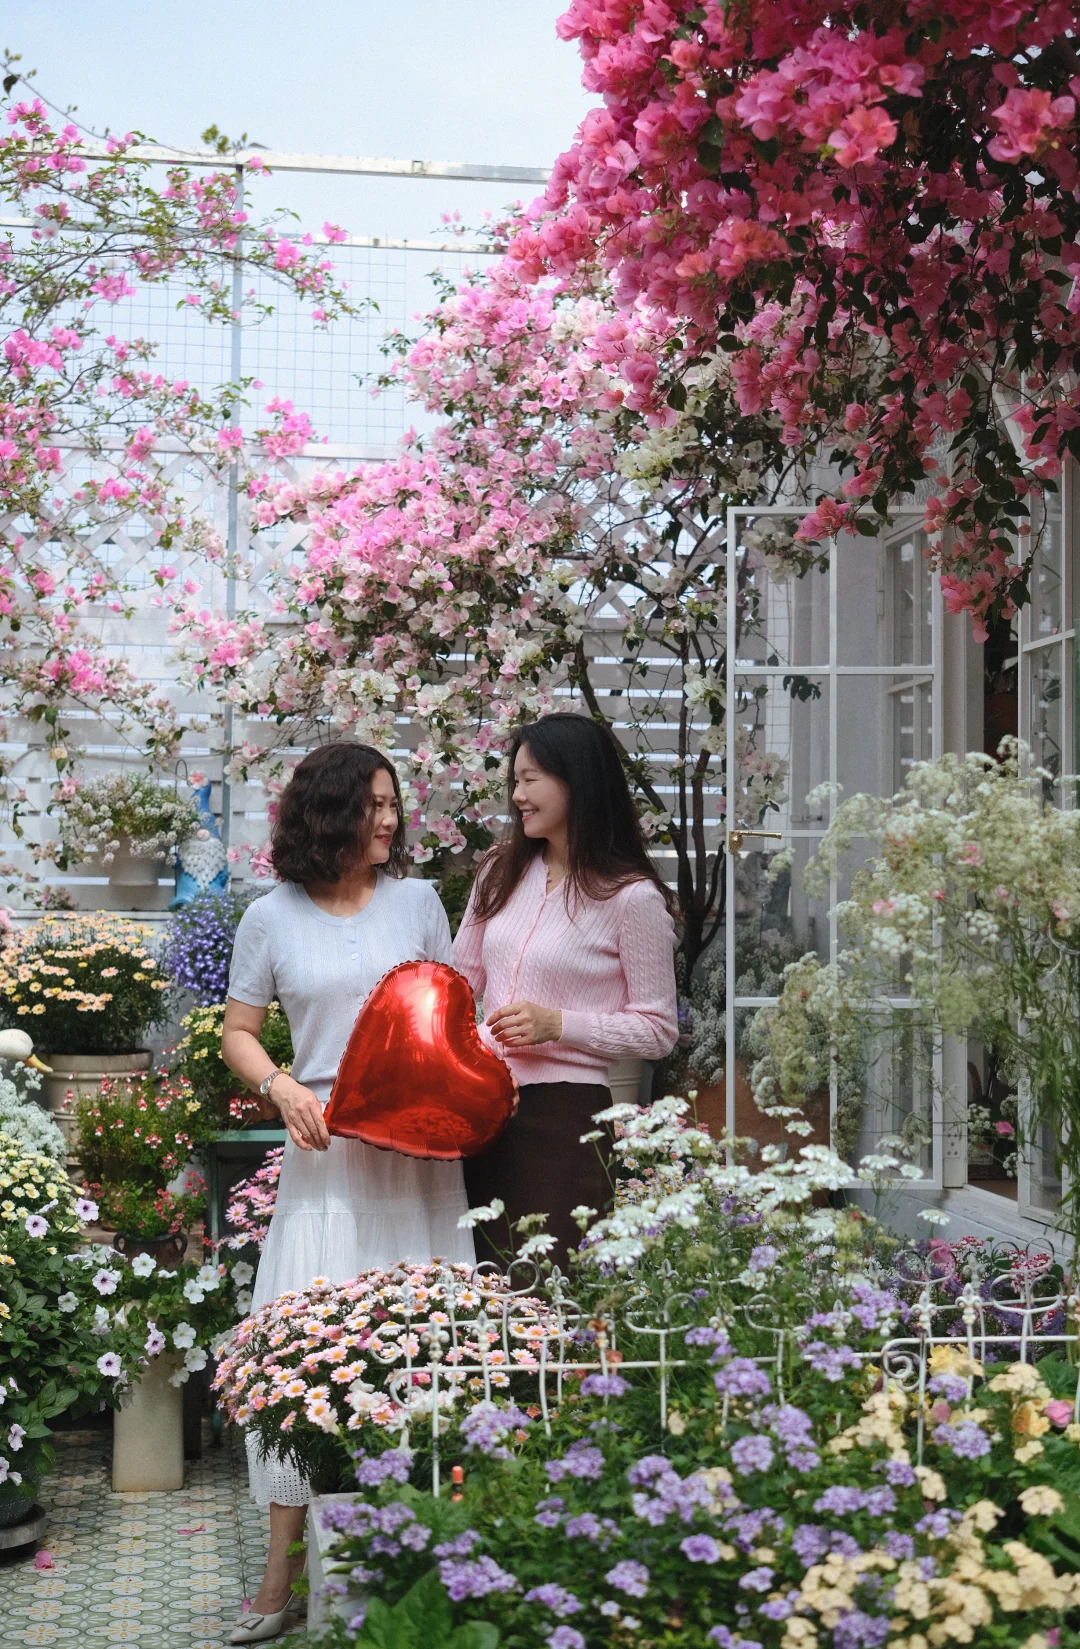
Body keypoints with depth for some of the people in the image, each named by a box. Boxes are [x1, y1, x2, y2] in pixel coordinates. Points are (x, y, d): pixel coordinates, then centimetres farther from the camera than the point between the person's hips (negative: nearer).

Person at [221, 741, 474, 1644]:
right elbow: (238, 1033, 10)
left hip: (419, 1145, 1)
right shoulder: (272, 918, 5)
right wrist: (282, 1087, -9)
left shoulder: (416, 900, 8)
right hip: (327, 1147, -1)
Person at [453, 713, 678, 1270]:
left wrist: (558, 1025, -16)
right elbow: (463, 977, 19)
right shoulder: (502, 872, 10)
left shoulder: (632, 897, -8)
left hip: (564, 1113, -6)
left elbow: (658, 1030, -6)